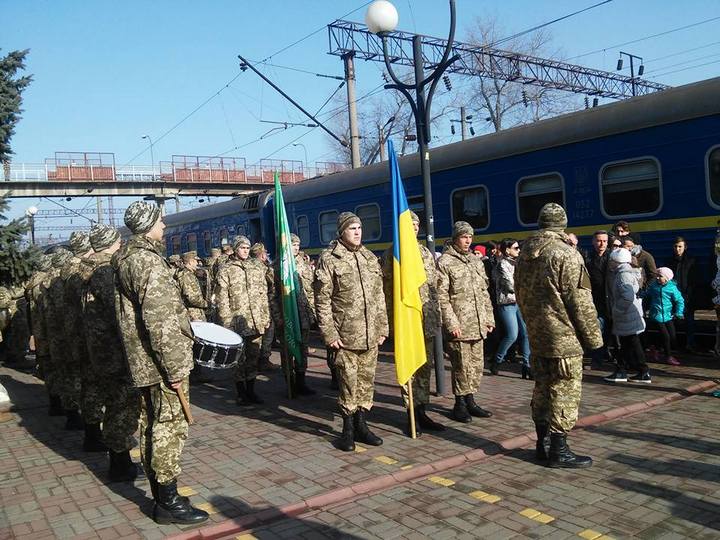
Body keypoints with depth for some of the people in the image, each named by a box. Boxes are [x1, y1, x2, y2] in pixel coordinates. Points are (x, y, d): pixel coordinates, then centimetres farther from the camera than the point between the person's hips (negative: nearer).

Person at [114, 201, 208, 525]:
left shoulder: (124, 258, 13)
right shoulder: (149, 261, -18)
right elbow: (160, 321, -23)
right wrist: (175, 367, -19)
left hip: (141, 362, 10)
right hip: (161, 362, -10)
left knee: (151, 425, 15)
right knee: (170, 427, -2)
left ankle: (159, 497, 27)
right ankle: (168, 503, 7)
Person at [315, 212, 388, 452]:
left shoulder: (370, 258, 13)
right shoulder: (329, 259, -4)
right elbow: (322, 299, -6)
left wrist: (382, 326, 12)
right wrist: (328, 333, -10)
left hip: (370, 335, 5)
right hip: (345, 334, -5)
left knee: (367, 380, 10)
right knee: (348, 382, 1)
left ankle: (361, 425, 24)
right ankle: (348, 429, 16)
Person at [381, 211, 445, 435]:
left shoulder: (426, 253, 14)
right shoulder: (391, 254, -2)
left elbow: (435, 286, 17)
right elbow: (386, 288, -5)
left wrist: (437, 315, 13)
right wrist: (391, 318, -9)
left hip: (427, 320, 6)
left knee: (425, 366, 10)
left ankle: (421, 412, 21)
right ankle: (412, 414, 9)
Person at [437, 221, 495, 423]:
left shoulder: (476, 261, 17)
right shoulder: (444, 262, -6)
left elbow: (484, 292, 20)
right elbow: (441, 296, -11)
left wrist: (489, 317, 13)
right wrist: (451, 323, -15)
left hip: (478, 325, 7)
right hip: (459, 326, -7)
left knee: (477, 365, 11)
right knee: (461, 366, -1)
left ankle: (470, 401, 24)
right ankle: (460, 404, 13)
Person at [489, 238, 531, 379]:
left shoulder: (515, 262, 16)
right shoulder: (503, 264, -9)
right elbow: (512, 286, -13)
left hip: (518, 302, 8)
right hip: (507, 303, -8)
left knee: (525, 333, 1)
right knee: (512, 335, -11)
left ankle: (527, 366, 5)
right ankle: (496, 361, 8)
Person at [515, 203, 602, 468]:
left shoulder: (525, 254, 9)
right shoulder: (565, 254, -14)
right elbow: (580, 300, -14)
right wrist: (593, 336, -6)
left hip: (536, 334, 8)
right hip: (564, 336, -7)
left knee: (543, 387, 15)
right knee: (565, 390, 0)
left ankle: (543, 443, 24)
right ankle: (559, 451, 5)